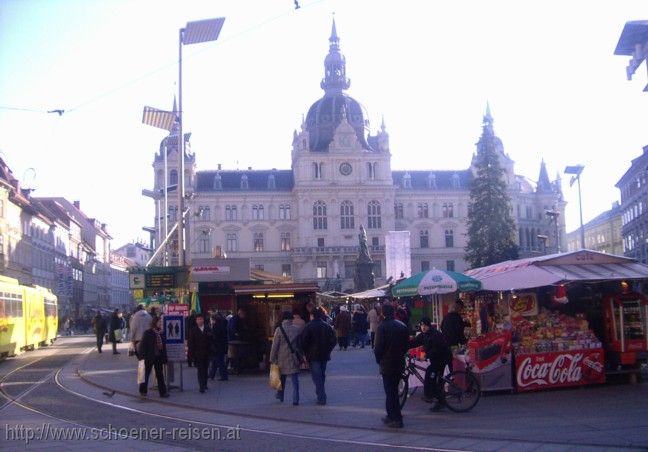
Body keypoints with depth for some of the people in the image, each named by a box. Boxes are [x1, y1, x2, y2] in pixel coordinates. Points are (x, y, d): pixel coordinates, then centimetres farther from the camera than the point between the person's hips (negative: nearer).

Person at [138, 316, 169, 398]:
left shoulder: (161, 333, 5)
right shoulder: (147, 333, -10)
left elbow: (163, 345, 9)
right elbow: (142, 344, -11)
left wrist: (164, 357, 6)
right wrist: (142, 356, -15)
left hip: (158, 357, 5)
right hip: (149, 357, -5)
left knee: (160, 374, 6)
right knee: (146, 373, 9)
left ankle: (163, 392, 7)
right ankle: (143, 391, 22)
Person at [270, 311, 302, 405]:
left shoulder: (279, 330, -8)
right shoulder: (297, 330, 1)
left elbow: (275, 346, -7)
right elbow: (300, 344, 7)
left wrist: (272, 359, 0)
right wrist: (300, 358, 15)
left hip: (282, 358, -1)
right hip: (294, 358, 1)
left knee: (282, 377, 16)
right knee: (295, 380, 1)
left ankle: (280, 396, 31)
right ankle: (295, 399, -5)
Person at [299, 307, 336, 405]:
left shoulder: (308, 326, -9)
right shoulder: (327, 326, 7)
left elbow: (303, 342, -12)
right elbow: (333, 341, 8)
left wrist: (306, 353, -2)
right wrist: (327, 351, 15)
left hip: (313, 356, -5)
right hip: (324, 356, 5)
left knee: (316, 376, -3)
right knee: (322, 375, 17)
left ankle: (321, 397, -10)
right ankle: (321, 395, 25)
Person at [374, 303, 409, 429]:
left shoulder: (382, 327, -14)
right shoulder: (402, 326, 4)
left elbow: (378, 347, -14)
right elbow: (407, 344, 9)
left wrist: (378, 359, 2)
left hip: (387, 363, -6)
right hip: (400, 363, 6)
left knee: (390, 391, -1)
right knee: (393, 390, 17)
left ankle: (396, 419, -1)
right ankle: (391, 416, 25)